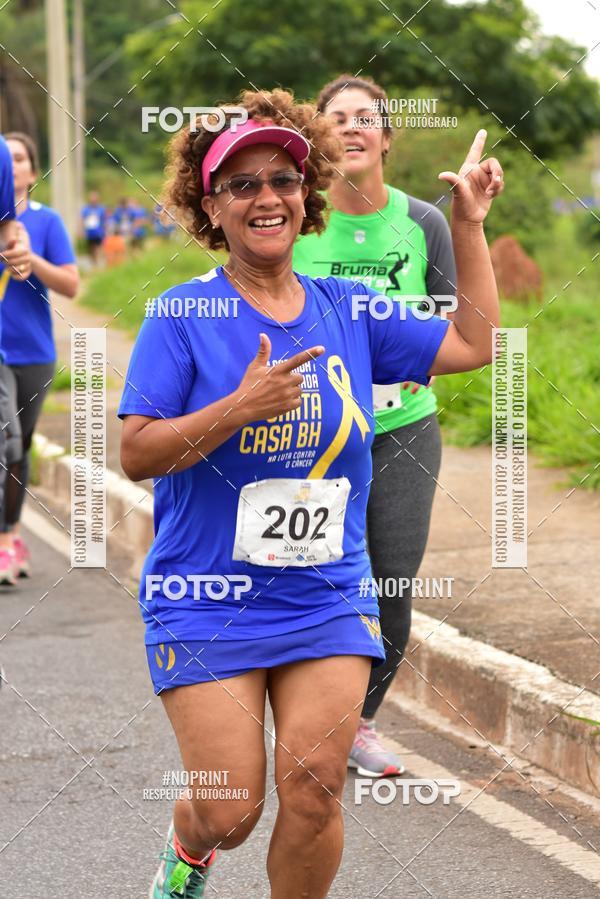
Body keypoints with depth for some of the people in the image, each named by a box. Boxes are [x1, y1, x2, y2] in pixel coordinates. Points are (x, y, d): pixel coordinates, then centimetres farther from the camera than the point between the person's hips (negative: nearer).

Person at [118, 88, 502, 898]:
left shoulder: (347, 310, 5)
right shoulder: (183, 315, -8)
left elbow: (473, 343, 14)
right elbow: (137, 454, -13)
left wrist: (469, 224, 12)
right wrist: (240, 407, -24)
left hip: (330, 600, 3)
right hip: (209, 605, -3)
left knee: (313, 797, -6)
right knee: (230, 812, -3)